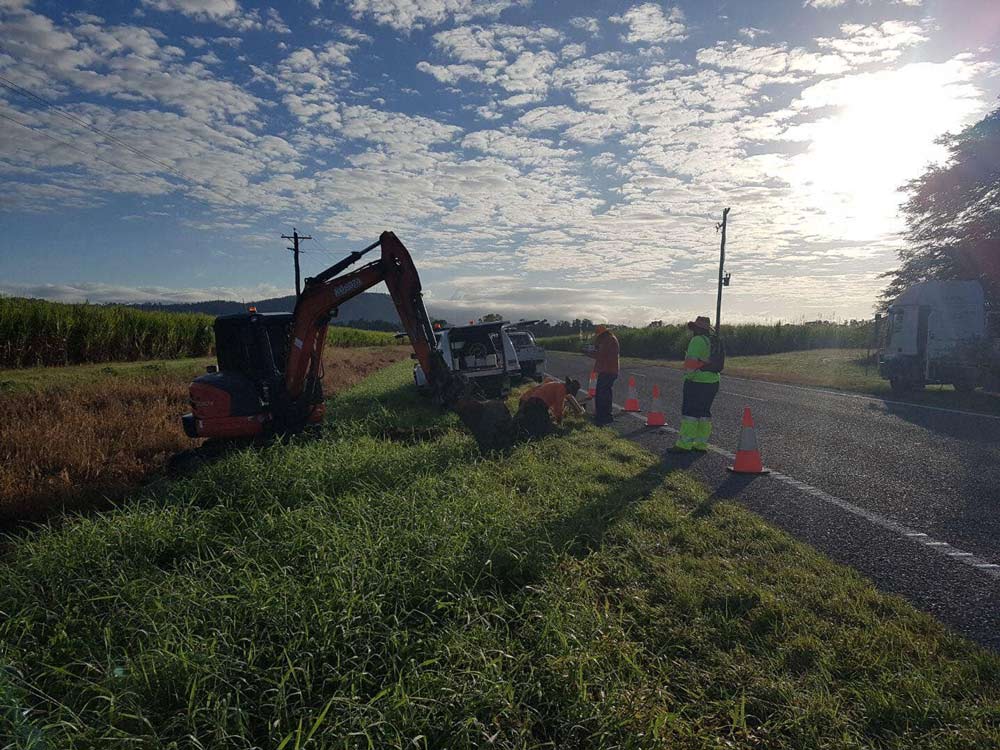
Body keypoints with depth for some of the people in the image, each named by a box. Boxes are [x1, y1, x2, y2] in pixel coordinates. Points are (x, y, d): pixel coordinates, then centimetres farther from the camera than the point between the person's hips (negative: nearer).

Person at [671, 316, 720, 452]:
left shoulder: (698, 340, -12)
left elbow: (691, 362, -19)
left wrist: (690, 376, -8)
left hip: (697, 382, -9)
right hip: (713, 382, 9)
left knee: (689, 411, -6)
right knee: (704, 413, 12)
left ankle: (684, 444, -6)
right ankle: (701, 443, 16)